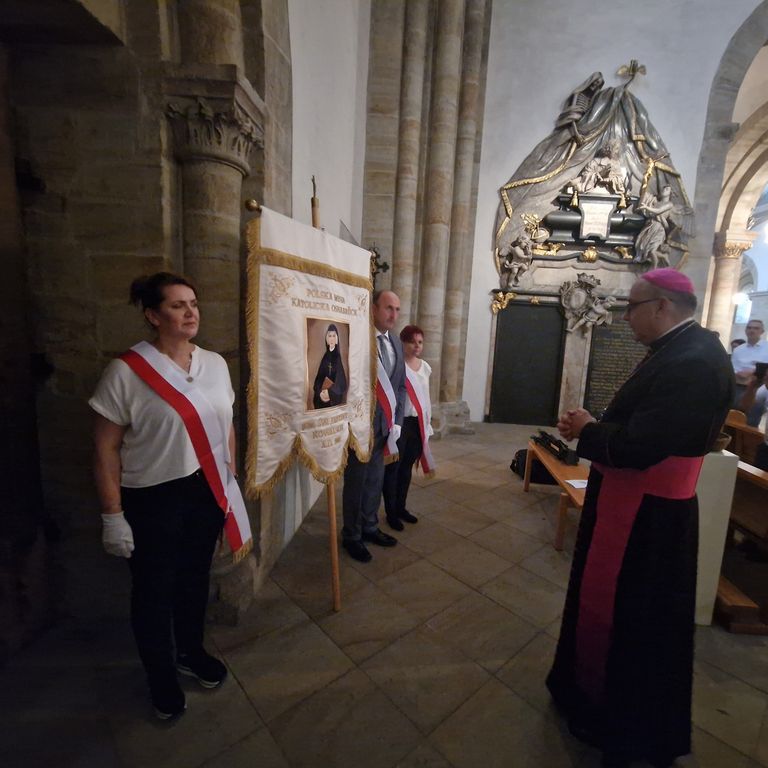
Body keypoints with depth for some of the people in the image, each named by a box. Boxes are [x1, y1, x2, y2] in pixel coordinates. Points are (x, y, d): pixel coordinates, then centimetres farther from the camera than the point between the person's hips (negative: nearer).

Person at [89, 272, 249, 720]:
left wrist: (231, 483, 10)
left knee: (195, 576, 21)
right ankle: (161, 676, 42)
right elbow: (106, 449, -11)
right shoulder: (127, 371, -15)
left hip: (208, 491, 4)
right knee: (154, 588, 15)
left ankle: (190, 653, 48)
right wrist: (113, 516, -10)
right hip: (152, 498, -4)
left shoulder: (216, 364, -1)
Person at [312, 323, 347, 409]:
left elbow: (342, 382, -13)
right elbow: (318, 379, 5)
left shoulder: (340, 356, -5)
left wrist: (330, 392, -25)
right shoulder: (325, 357, 8)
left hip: (336, 399, -3)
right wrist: (320, 393, -13)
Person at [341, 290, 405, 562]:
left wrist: (396, 422, 3)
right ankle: (351, 536, 30)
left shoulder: (396, 343, 8)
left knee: (375, 481, 20)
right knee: (355, 482, 10)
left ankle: (369, 527, 40)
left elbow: (400, 385, 11)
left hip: (385, 424, 7)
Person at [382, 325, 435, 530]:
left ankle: (401, 507, 31)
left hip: (418, 424, 7)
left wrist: (427, 422, 16)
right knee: (393, 468, 4)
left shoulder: (425, 367, 11)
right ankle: (390, 512, 17)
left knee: (407, 467, 17)